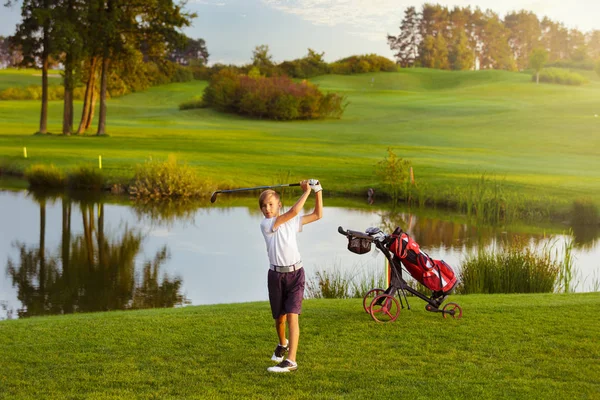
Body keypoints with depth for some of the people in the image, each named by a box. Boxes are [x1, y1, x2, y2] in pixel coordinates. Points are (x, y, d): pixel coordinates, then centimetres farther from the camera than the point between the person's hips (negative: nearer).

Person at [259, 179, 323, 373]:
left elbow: (317, 215, 11)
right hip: (276, 275, 0)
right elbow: (293, 211, -18)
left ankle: (291, 361, -17)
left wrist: (318, 191, 3)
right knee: (279, 318, 13)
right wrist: (307, 191, -11)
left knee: (292, 316, -12)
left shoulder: (292, 221, 6)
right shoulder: (266, 225, -8)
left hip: (295, 273, 1)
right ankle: (282, 344, 45)